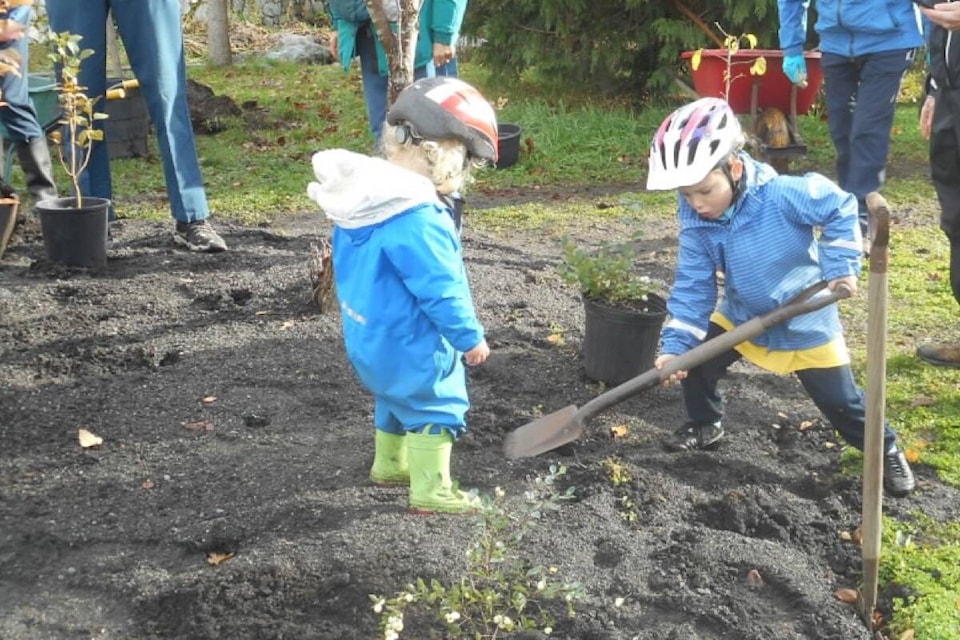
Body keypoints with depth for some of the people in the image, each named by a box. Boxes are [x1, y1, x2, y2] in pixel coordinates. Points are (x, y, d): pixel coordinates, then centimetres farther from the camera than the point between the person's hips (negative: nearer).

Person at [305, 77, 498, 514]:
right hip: (408, 345, -9)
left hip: (368, 337, 9)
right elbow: (441, 290, -25)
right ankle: (430, 491, 12)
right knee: (435, 408, 6)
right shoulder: (416, 219, -31)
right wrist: (471, 338, -12)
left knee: (396, 397, 27)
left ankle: (389, 464, 43)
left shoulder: (363, 195, -1)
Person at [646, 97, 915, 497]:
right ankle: (705, 426, 25)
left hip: (806, 323, -4)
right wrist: (675, 343, -21)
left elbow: (841, 208, -18)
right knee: (694, 362, -3)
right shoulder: (695, 222, -17)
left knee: (840, 401, 2)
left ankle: (886, 451, 28)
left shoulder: (782, 195, -31)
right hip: (741, 316, 4)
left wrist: (840, 265, -23)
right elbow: (693, 286, -13)